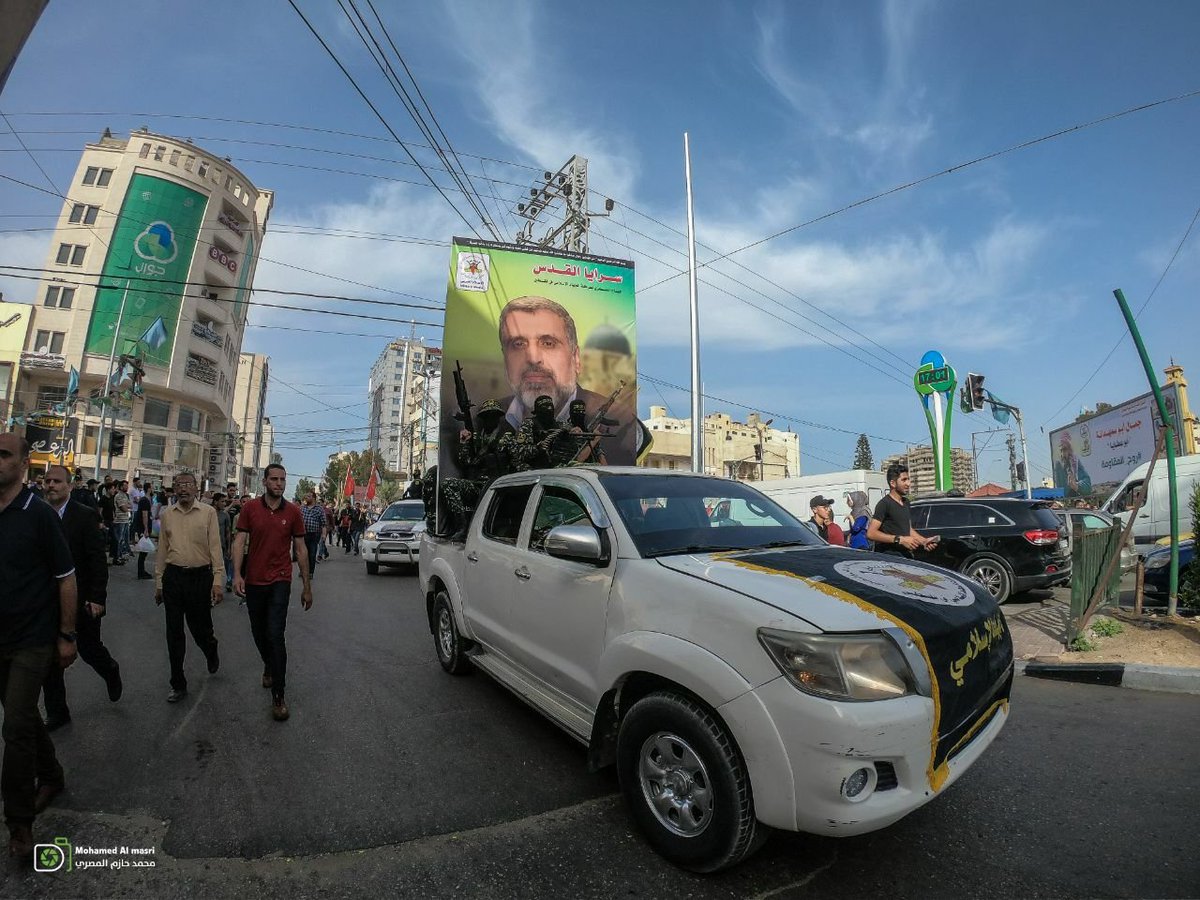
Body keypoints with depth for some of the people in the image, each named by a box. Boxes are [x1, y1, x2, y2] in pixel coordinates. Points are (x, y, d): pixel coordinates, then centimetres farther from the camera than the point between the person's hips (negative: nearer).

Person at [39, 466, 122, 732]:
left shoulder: (86, 515, -11)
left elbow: (98, 560, -13)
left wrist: (97, 598, -16)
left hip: (81, 600, -4)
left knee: (89, 649, 10)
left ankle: (111, 672, 41)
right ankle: (57, 713, 24)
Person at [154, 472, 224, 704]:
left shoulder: (208, 513, -4)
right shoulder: (166, 515, 5)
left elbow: (215, 548, -7)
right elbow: (162, 550, 10)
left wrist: (218, 580, -13)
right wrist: (158, 583, 11)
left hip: (200, 576, -3)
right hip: (173, 576, 3)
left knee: (200, 628, 7)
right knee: (174, 633, 8)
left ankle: (212, 653, 42)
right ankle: (178, 685, 21)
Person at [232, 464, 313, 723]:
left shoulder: (293, 512, -2)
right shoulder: (250, 509, 0)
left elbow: (301, 549, 3)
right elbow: (240, 541, -5)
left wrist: (307, 586, 4)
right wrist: (237, 574, -20)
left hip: (280, 581, -2)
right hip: (254, 581, 2)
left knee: (276, 635, -10)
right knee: (258, 632, 17)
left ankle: (279, 696, -2)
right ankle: (269, 666, 46)